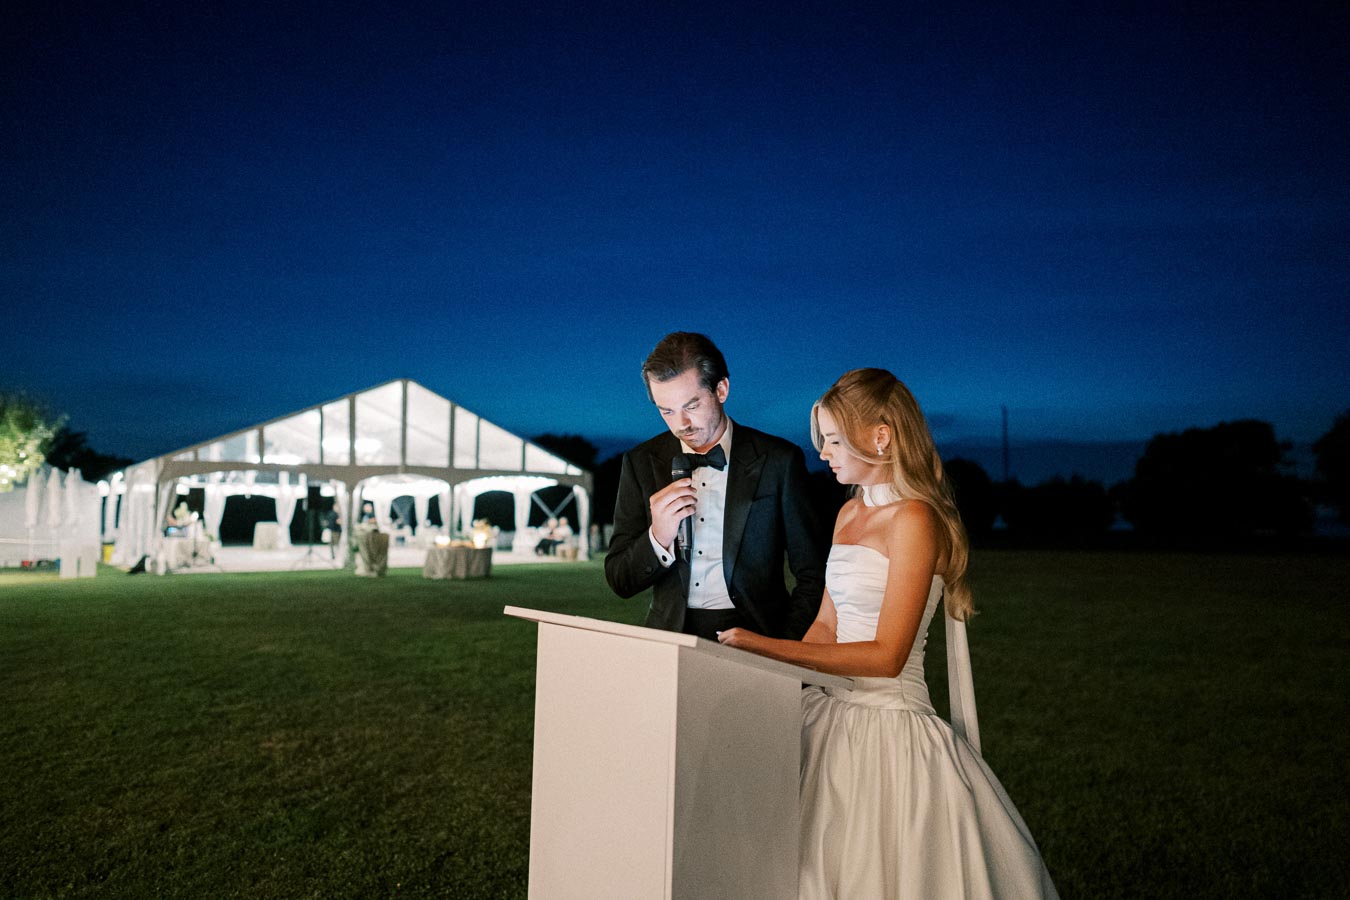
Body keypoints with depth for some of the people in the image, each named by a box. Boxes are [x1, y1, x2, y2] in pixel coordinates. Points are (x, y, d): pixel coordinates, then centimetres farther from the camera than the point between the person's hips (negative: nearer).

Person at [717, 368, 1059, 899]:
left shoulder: (915, 519, -14)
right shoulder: (850, 513, 11)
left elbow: (886, 655, -20)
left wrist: (763, 646, -21)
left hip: (888, 729, -7)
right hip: (833, 714, 7)